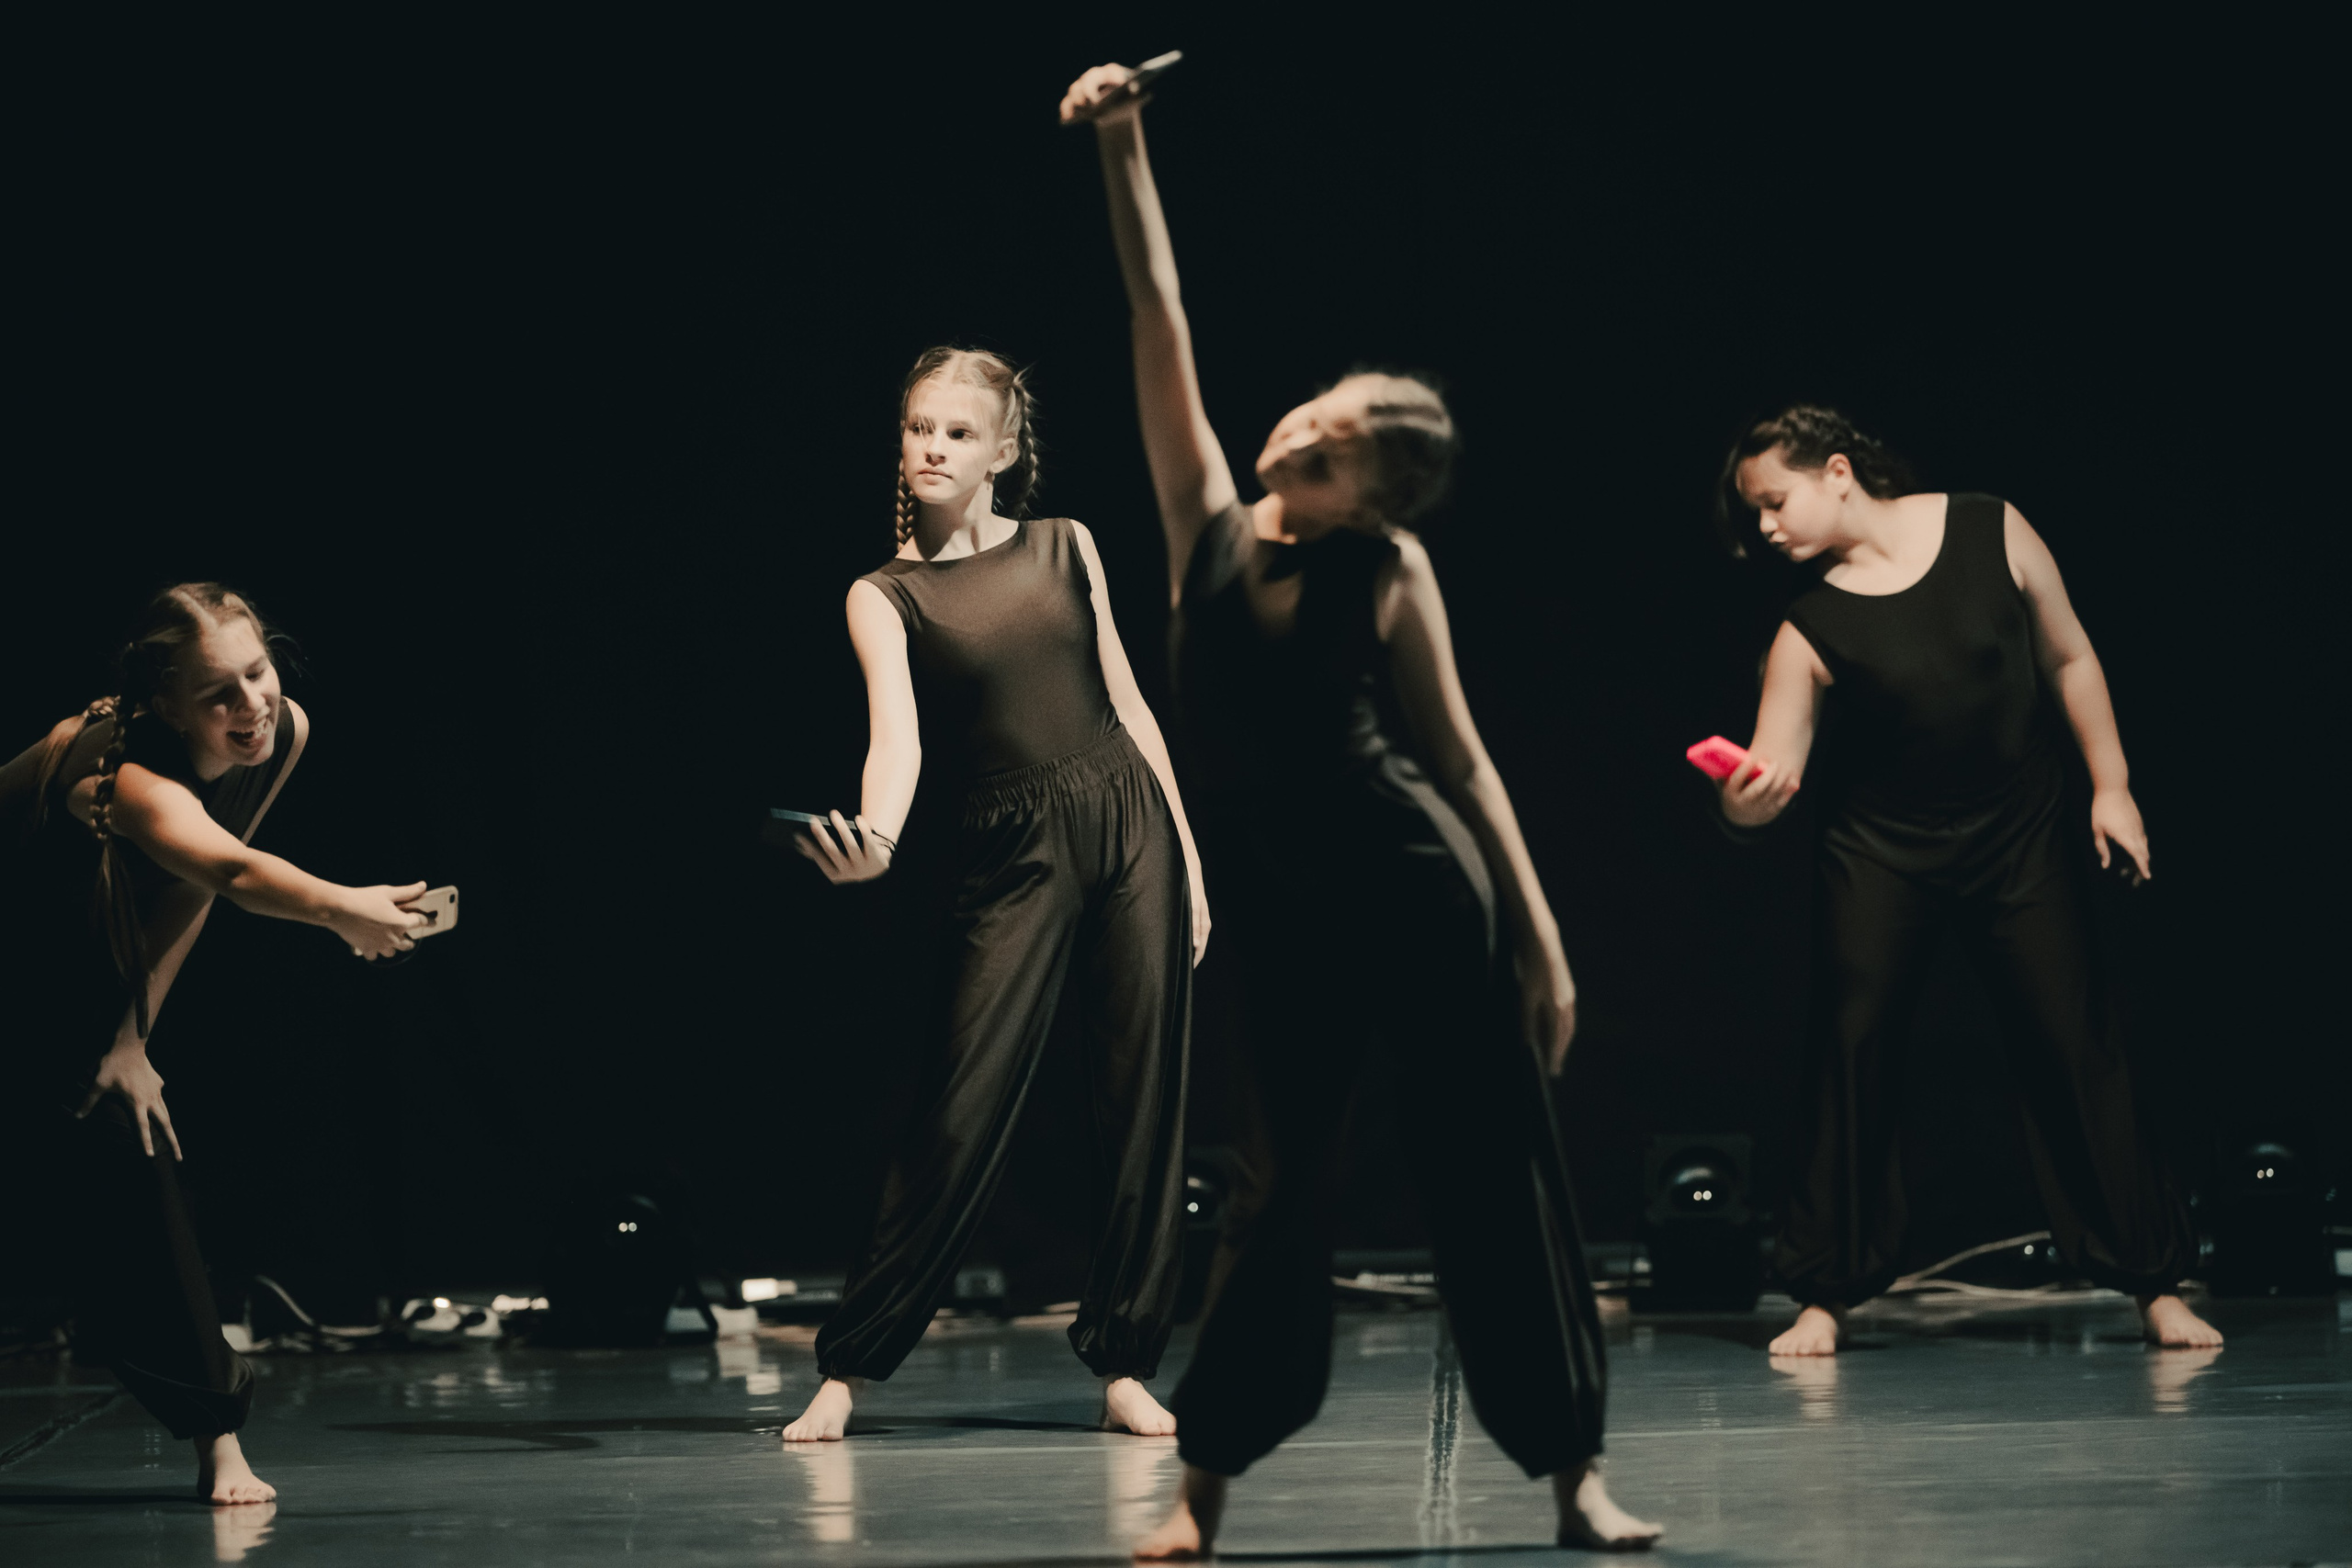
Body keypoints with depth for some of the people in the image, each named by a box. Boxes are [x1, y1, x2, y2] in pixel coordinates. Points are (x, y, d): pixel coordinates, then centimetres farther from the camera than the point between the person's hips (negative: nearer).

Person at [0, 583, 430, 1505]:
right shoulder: (126, 774, -38)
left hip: (94, 963, 5)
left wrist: (132, 1035, -9)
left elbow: (190, 892, -5)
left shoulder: (285, 733, -16)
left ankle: (213, 1434, 2)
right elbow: (230, 871, -59)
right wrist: (338, 909, -76)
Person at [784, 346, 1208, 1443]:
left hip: (1130, 827, 3)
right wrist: (874, 839, -36)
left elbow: (1125, 702, 12)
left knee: (1144, 1102, 2)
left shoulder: (1064, 547, 9)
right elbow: (896, 730, -16)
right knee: (964, 1112, -8)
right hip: (1010, 859, -3)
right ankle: (848, 1364, 1)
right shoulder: (884, 595, 1)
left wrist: (1188, 858, 9)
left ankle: (1124, 1362, 11)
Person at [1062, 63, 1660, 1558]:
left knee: (1499, 1171, 2)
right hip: (1280, 908, 2)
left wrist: (1541, 935, 0)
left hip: (1423, 886, -2)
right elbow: (1160, 315, -1)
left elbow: (1461, 755, 2)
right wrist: (1124, 151, -7)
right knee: (1282, 1185, 4)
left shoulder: (1390, 572, -3)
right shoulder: (1207, 522, 3)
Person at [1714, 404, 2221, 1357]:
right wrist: (1743, 801, -42)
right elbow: (1774, 773, -19)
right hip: (1881, 856, 0)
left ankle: (2156, 1285, 9)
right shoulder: (1809, 629, -11)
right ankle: (1827, 1295, 7)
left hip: (2023, 843, 0)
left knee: (2075, 1049, -1)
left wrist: (2111, 786, 1)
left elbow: (2069, 658, 2)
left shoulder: (1993, 533, -9)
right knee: (1849, 1051, -5)